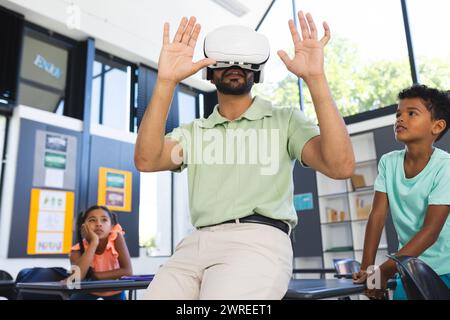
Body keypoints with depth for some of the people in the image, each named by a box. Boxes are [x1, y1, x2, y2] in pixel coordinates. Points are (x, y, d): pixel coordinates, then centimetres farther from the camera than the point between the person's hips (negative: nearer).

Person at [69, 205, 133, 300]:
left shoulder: (116, 237, -26)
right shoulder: (77, 250, -23)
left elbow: (128, 271, -29)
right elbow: (77, 277, -42)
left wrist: (94, 275, -29)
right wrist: (94, 242, -40)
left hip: (114, 292, 0)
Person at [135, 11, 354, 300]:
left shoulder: (285, 120, 11)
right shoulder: (194, 131, 18)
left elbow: (341, 166, -6)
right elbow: (147, 161, -1)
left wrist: (315, 77, -12)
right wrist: (166, 82, -9)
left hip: (257, 242, -3)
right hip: (196, 244, 4)